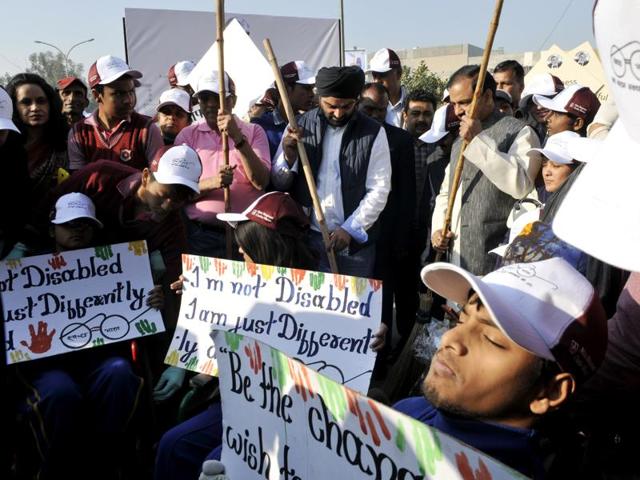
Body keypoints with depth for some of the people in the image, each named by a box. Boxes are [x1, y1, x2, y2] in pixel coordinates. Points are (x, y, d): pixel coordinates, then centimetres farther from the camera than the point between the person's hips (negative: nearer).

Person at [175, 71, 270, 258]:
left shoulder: (253, 132, 8)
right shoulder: (187, 135, 9)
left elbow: (261, 182, -6)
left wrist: (238, 137, -14)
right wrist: (213, 182, -18)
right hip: (201, 235, 0)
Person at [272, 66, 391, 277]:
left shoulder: (373, 133, -3)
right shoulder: (299, 126, 2)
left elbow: (379, 189, -4)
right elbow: (278, 184, 3)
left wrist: (350, 229, -12)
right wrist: (288, 157, -16)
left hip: (356, 242, -1)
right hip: (307, 236, 1)